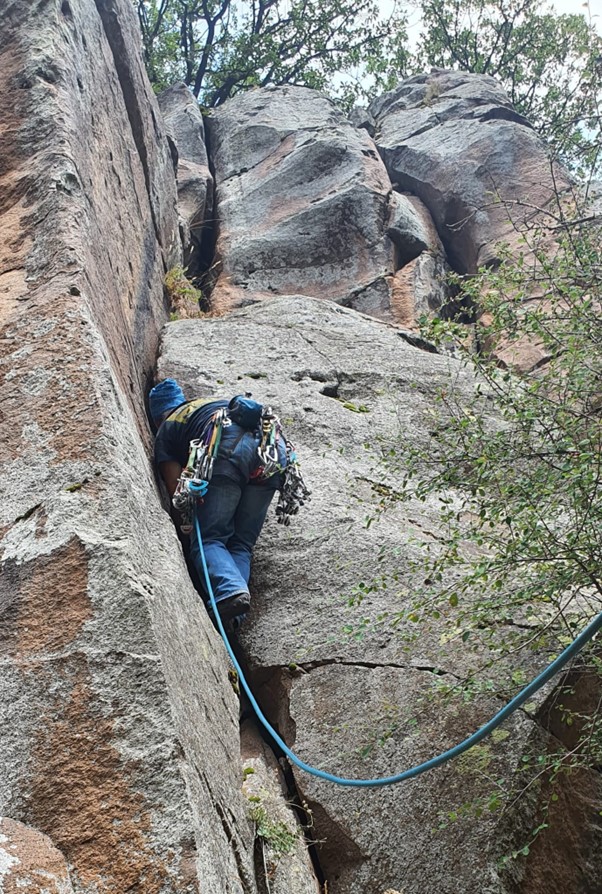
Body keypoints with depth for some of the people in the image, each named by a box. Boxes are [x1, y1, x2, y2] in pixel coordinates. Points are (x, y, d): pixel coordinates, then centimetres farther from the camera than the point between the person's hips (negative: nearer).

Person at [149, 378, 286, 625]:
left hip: (230, 449, -5)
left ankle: (231, 591, -26)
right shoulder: (209, 402, 44)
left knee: (207, 539, 1)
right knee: (241, 543, 10)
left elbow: (177, 491, 18)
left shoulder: (165, 432, 27)